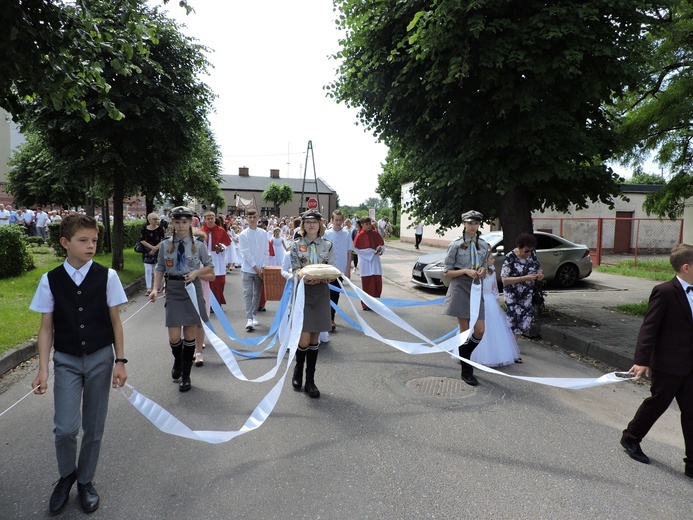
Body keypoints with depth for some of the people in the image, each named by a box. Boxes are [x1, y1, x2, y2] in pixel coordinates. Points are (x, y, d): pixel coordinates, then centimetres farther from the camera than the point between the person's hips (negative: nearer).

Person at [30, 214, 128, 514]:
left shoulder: (107, 276, -7)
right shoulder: (50, 280, -4)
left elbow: (115, 321, -2)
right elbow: (46, 327, 0)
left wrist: (120, 361, -4)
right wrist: (43, 370, -5)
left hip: (100, 358, 0)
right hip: (66, 360, 0)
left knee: (94, 427, 9)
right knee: (65, 428, -7)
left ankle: (85, 481, 32)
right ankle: (66, 475, 25)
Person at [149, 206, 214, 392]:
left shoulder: (199, 245, -2)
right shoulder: (165, 245, 1)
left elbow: (210, 267, 6)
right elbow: (160, 269, 4)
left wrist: (196, 272, -12)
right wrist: (155, 289, -8)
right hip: (173, 291, 1)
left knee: (189, 335, 6)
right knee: (174, 337, -1)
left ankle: (186, 375, 22)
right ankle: (177, 361, 34)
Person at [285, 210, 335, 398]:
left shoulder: (328, 245, 6)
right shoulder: (296, 245, 1)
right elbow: (295, 272, -5)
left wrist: (321, 277, -20)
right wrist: (307, 279, -25)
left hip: (321, 293, 2)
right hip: (302, 292, -2)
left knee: (315, 339, 7)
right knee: (304, 340, -7)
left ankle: (310, 380, 18)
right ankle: (298, 368, 24)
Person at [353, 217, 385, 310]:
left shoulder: (375, 234, 6)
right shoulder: (360, 236, -5)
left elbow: (382, 245, 14)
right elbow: (357, 249, -8)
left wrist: (380, 248, -11)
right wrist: (373, 251, -12)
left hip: (375, 261, 4)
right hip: (365, 261, -3)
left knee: (377, 282, 1)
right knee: (367, 284, -1)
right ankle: (366, 304, 11)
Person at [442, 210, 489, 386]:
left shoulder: (483, 246, 9)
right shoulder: (456, 245, -5)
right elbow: (446, 273, -4)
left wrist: (482, 271, -2)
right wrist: (465, 271, -17)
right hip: (460, 288, -4)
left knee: (480, 330, -3)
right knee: (465, 330, 0)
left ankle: (465, 356, 26)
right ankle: (466, 371, 13)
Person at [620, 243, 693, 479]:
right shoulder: (665, 292, -16)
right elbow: (649, 327, -19)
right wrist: (642, 360, -23)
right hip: (668, 364, -7)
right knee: (657, 403, 9)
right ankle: (631, 438, 32)